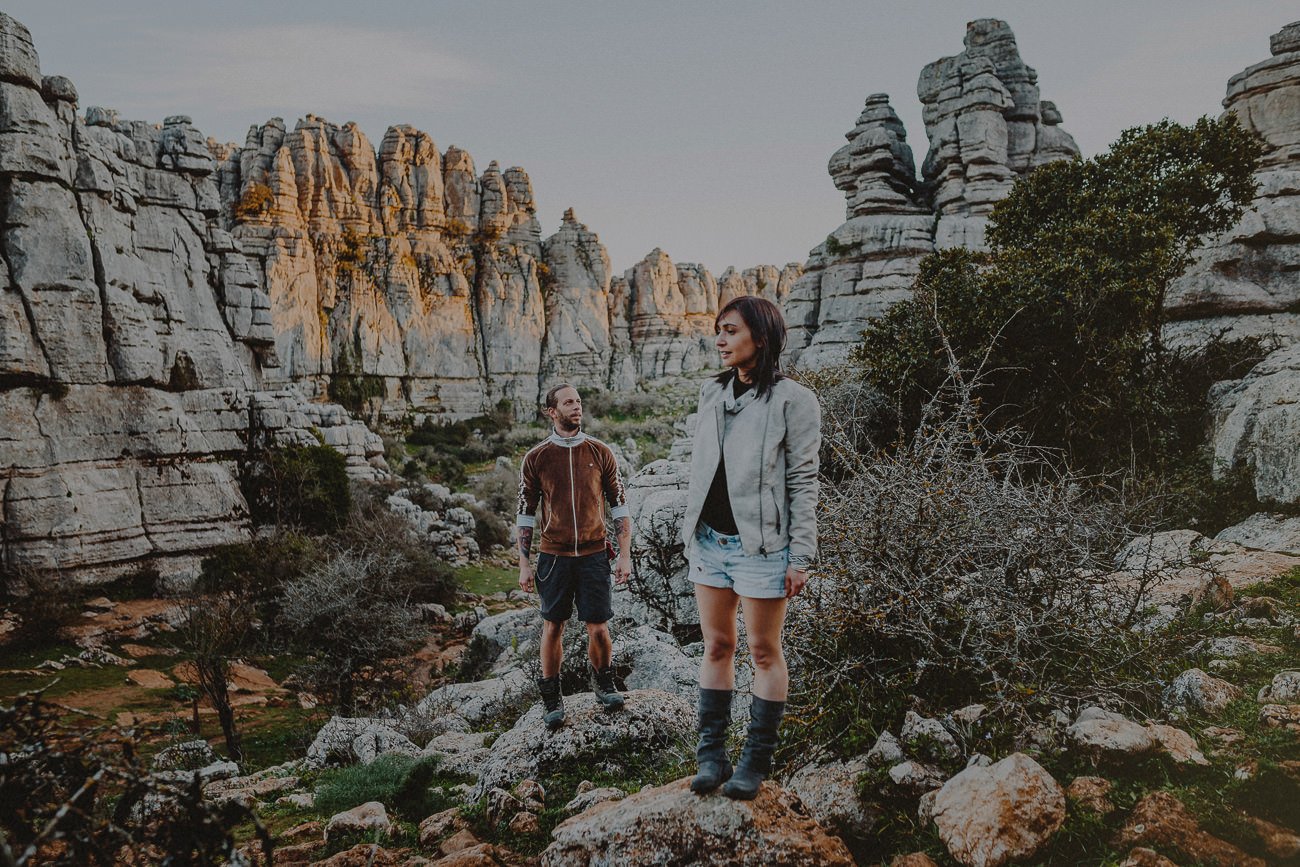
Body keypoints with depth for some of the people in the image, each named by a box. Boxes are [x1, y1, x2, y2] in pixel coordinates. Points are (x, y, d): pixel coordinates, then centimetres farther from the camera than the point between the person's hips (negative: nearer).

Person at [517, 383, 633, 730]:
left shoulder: (600, 453, 3)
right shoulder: (535, 459, 1)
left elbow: (620, 506, 6)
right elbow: (526, 514, 5)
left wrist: (625, 555, 0)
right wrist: (524, 564, 1)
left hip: (593, 554, 0)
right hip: (553, 556, 0)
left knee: (598, 627, -1)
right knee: (553, 626, 6)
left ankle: (603, 683, 25)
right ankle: (552, 698, 21)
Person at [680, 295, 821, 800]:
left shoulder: (792, 400, -8)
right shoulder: (712, 394, 9)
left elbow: (804, 483, -9)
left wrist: (800, 557, -12)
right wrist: (690, 531, 14)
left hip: (760, 544, -6)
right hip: (709, 541, 6)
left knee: (764, 651, 6)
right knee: (716, 646, 11)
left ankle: (756, 761, 16)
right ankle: (711, 753, 20)